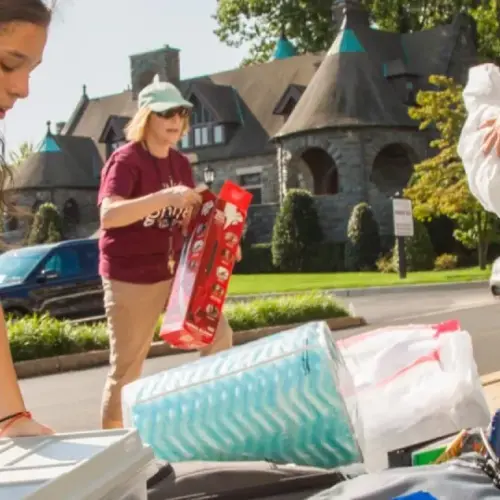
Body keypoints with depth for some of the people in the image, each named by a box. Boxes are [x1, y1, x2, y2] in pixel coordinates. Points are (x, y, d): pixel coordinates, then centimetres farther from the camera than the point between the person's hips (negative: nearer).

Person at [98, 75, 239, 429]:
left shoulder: (181, 163, 9)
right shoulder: (126, 160, -14)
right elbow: (109, 215, -29)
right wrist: (165, 196, -38)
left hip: (176, 273, 7)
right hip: (131, 278, -7)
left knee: (220, 335, 3)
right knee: (127, 367, 0)